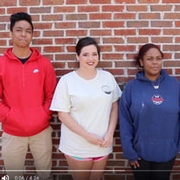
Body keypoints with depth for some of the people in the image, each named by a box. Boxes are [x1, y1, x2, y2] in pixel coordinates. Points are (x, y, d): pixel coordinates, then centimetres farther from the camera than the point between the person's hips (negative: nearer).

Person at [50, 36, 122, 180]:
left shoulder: (108, 77, 0)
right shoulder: (67, 80, -10)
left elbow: (115, 107, 5)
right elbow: (63, 114, -10)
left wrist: (110, 133, -7)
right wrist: (87, 136, -16)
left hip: (103, 144, 3)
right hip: (77, 146, -3)